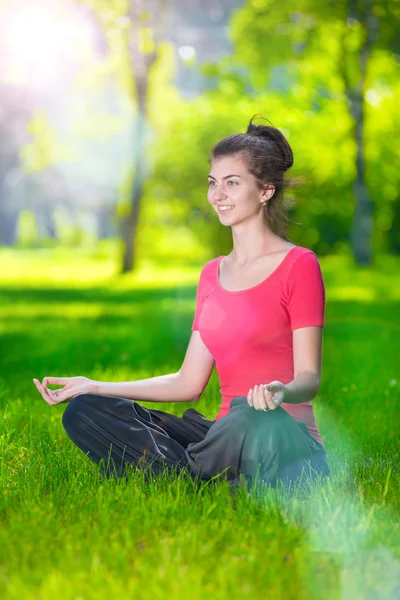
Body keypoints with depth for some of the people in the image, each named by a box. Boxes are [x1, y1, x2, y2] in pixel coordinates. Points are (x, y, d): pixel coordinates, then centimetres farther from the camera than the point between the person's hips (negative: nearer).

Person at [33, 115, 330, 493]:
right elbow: (188, 383, 15)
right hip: (227, 433, 7)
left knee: (250, 419, -43)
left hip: (281, 436, -7)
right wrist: (95, 387, 10)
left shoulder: (299, 265, -4)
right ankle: (216, 484, -19)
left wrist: (281, 392, -32)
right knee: (82, 411, -8)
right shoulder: (212, 274, 17)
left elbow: (309, 377, -8)